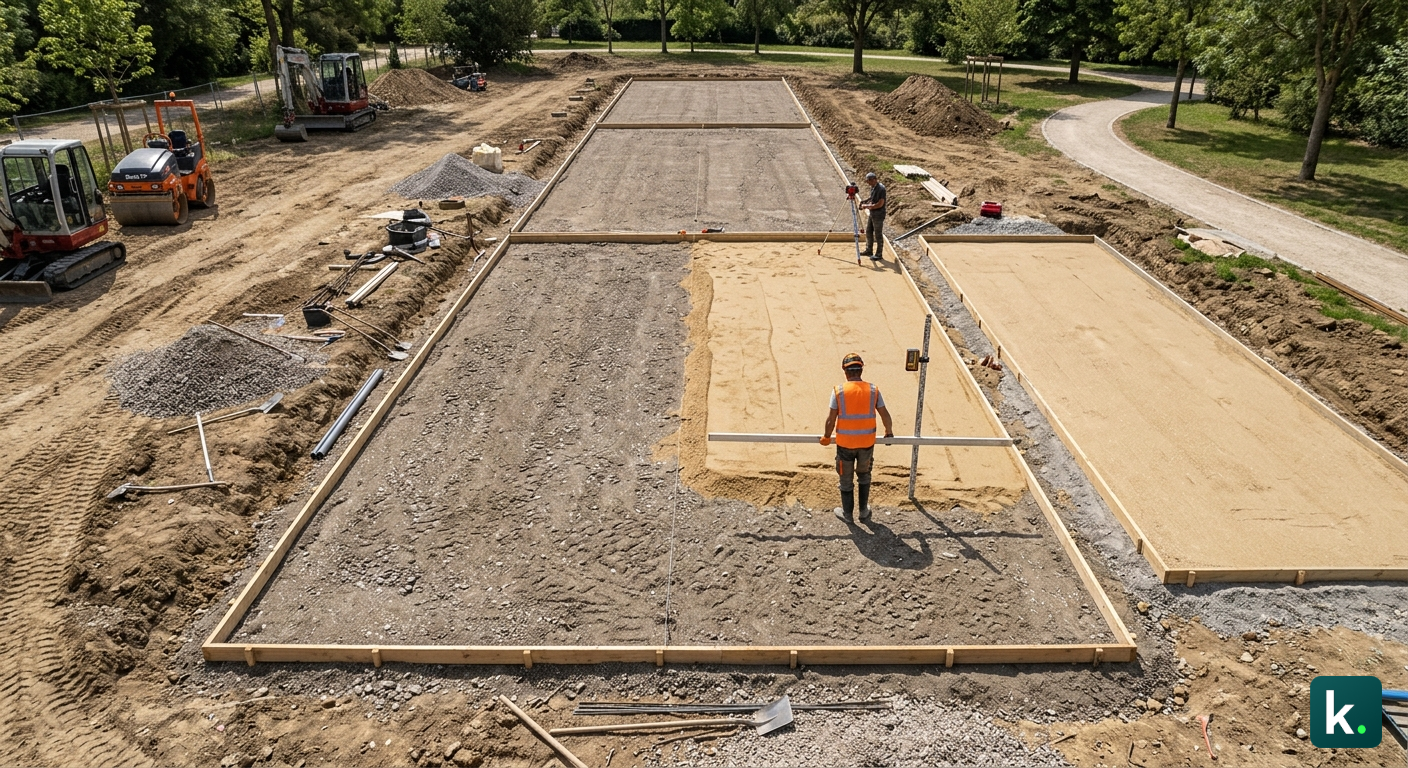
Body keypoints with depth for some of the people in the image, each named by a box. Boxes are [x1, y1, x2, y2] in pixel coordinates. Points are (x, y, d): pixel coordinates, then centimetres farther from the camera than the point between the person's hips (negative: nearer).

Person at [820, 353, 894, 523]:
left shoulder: (839, 391, -11)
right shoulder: (873, 390, -6)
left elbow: (831, 419, -9)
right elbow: (885, 416, 0)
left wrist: (826, 437, 8)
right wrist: (889, 432, 19)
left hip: (845, 443, -2)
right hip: (867, 442, 2)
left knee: (846, 479, 15)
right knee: (864, 475, 24)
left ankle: (847, 513, 28)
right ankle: (863, 510, 33)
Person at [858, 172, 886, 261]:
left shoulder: (881, 189, -20)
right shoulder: (872, 187, 7)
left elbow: (880, 204, -23)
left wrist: (867, 206, -18)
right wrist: (866, 203, 2)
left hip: (878, 215, -9)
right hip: (872, 214, 9)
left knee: (878, 235, -2)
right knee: (868, 232, 17)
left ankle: (879, 254, 6)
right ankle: (869, 250, 31)